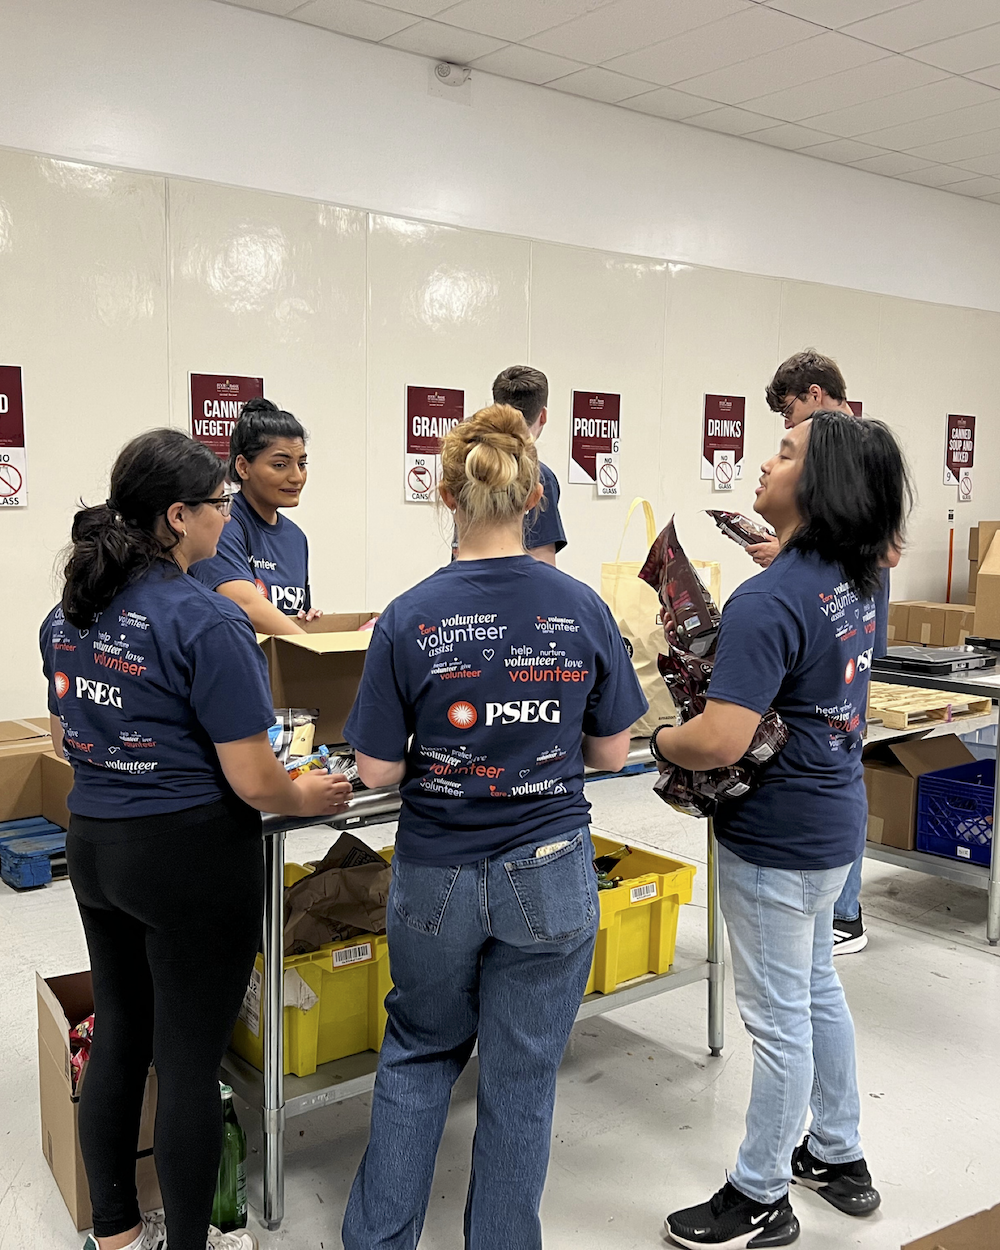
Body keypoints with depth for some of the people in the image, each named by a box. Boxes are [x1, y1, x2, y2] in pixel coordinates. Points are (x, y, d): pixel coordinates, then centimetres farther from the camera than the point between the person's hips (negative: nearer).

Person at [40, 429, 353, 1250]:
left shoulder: (70, 610, 3)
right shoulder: (206, 621, -21)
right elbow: (253, 782, -20)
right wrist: (308, 797, 0)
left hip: (94, 843, 8)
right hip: (191, 856, -8)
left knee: (119, 1036, 20)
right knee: (190, 1058, 7)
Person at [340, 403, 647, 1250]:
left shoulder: (411, 619, -13)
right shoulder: (583, 609, -8)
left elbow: (377, 771, -10)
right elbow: (611, 752, -1)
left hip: (438, 876, 0)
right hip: (550, 876, 0)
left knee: (419, 1056, 23)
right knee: (522, 1079, 15)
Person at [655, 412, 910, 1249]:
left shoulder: (770, 600, -26)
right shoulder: (855, 583, 3)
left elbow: (720, 742, -32)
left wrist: (659, 740, -12)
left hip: (778, 837, -10)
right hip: (833, 819, 10)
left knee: (778, 1015, 6)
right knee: (817, 988, 24)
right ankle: (840, 1156, 41)